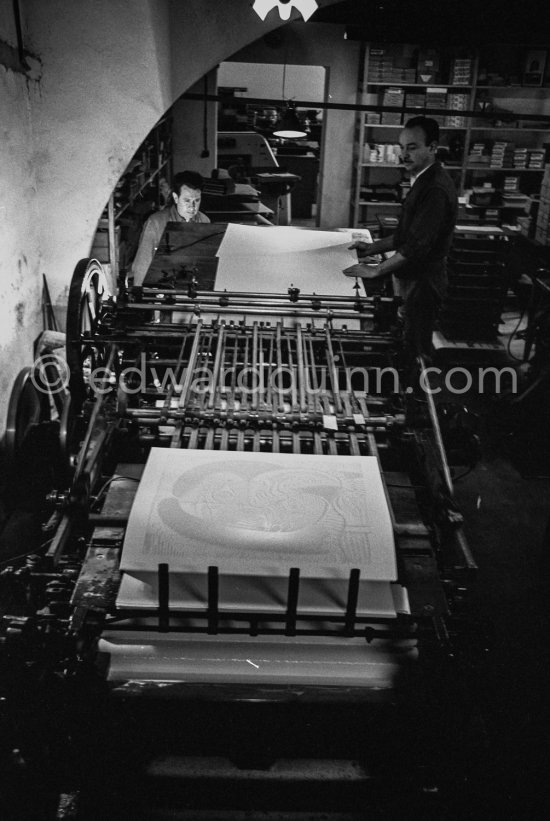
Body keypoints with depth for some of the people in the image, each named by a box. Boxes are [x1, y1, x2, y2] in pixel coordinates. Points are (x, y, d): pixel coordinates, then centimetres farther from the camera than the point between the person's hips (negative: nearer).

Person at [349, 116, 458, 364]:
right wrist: (374, 247, 9)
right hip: (410, 278, 10)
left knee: (414, 354, -2)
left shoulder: (436, 189, -20)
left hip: (422, 283, -10)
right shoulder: (422, 181, 14)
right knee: (408, 346, 15)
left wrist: (377, 270, -18)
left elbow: (419, 245, -25)